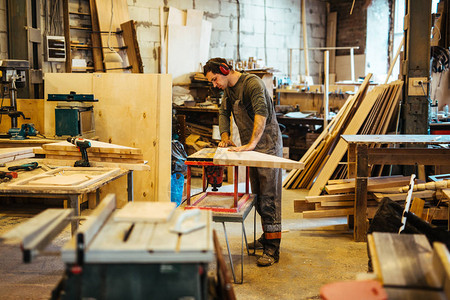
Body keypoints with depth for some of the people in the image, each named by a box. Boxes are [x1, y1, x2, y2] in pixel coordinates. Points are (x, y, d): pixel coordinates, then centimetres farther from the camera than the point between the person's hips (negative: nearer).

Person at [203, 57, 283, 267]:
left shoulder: (252, 83, -20)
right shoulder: (228, 88, 10)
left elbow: (261, 112, -34)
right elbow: (224, 112, 17)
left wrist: (251, 144, -41)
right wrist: (225, 137, 0)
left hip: (268, 146, -9)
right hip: (251, 148, 9)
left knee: (269, 198, -9)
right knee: (258, 196, 16)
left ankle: (272, 249, -6)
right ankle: (266, 236, 29)